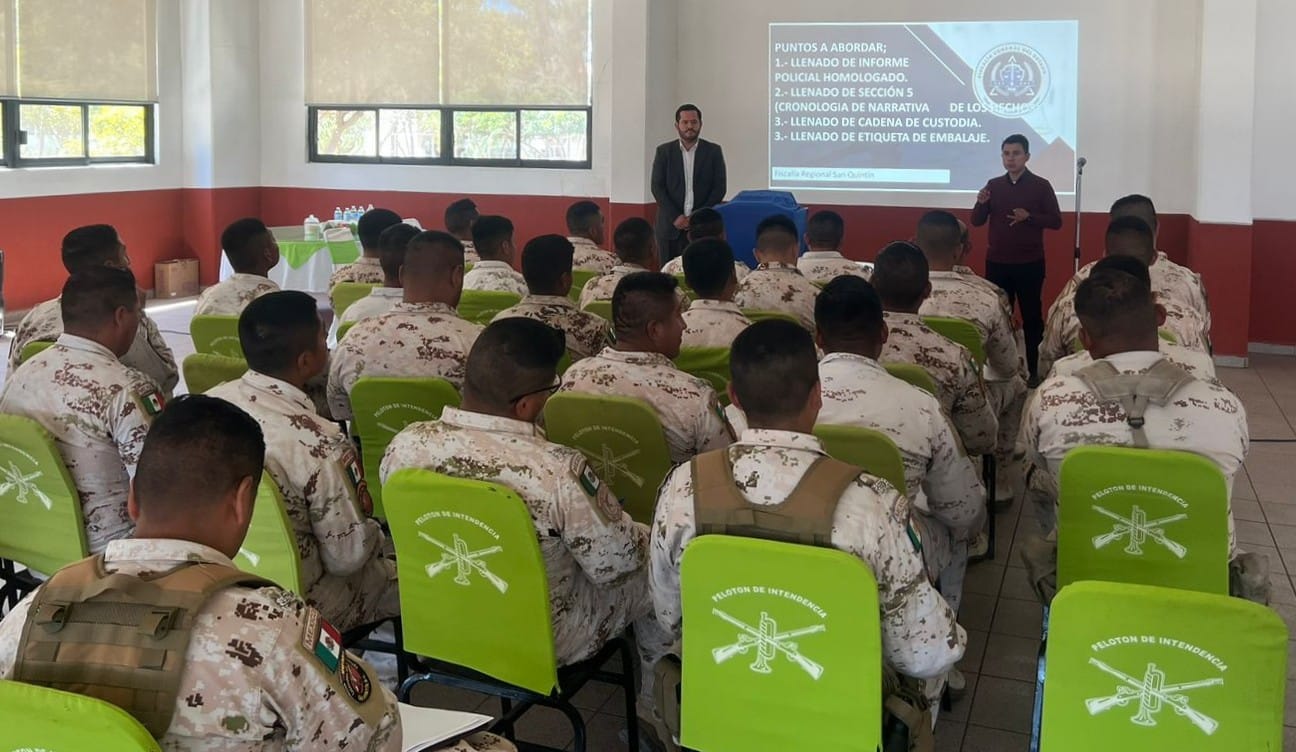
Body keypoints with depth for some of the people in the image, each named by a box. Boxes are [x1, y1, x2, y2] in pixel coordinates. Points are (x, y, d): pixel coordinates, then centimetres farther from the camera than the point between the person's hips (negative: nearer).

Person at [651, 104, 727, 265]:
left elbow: (719, 188, 2)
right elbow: (657, 187, 2)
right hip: (671, 226, 1)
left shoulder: (714, 151, 7)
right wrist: (675, 217, -10)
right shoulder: (664, 151, 7)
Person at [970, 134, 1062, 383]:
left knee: (1031, 316, 4)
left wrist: (1029, 216, -20)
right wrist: (981, 203, -14)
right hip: (997, 263, 3)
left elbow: (1056, 221, -5)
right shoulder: (994, 185, 7)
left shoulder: (1040, 186, -3)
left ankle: (1033, 369, 11)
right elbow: (977, 222, 7)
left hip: (1030, 264, -3)